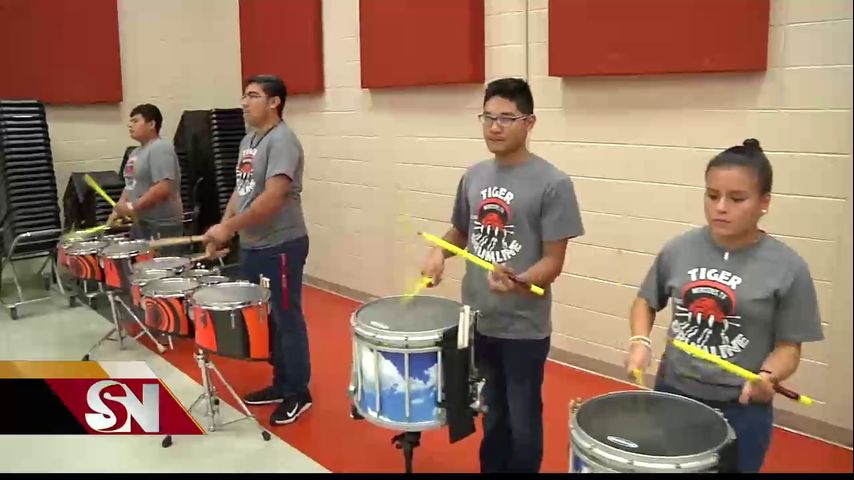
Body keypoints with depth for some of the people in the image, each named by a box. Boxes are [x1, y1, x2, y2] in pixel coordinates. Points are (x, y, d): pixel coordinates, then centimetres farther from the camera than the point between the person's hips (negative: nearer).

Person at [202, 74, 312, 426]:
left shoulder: (282, 141, -16)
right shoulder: (249, 141, 13)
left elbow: (273, 197, -26)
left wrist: (229, 227, -23)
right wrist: (222, 228, 9)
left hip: (280, 247, -9)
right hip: (252, 246, 9)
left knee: (286, 320, 1)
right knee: (266, 319, 16)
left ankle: (298, 393, 14)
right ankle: (281, 384, 29)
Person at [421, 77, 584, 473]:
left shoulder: (552, 184, -14)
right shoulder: (474, 176, 4)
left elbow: (553, 261, -15)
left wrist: (518, 282, -33)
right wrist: (439, 251, -3)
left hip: (524, 329, -5)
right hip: (477, 322, 5)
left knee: (522, 423, 11)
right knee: (492, 416, 23)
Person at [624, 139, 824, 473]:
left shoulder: (788, 268, -12)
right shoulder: (678, 250, -4)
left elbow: (788, 345, -6)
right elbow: (646, 301, 10)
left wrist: (767, 376, -26)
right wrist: (640, 341, -7)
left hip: (741, 410, -2)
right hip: (673, 394, 3)